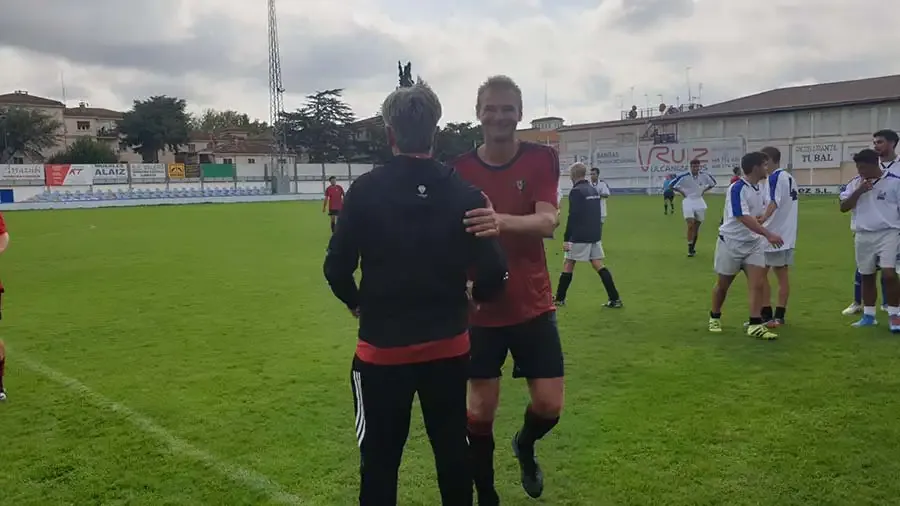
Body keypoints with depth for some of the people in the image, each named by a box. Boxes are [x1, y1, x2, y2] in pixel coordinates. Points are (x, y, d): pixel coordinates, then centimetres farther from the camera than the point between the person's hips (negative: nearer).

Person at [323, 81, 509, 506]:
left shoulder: (365, 189, -10)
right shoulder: (464, 192, -6)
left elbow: (336, 267, -10)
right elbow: (492, 272, -7)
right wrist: (474, 297, 15)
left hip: (382, 348, -2)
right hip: (448, 347, 2)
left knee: (380, 459, 11)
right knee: (452, 451, 18)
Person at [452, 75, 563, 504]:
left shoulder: (541, 159, -5)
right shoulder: (459, 169, -4)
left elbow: (548, 221, -21)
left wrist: (503, 220, -41)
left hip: (533, 306, 0)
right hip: (481, 309, 0)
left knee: (549, 405, 2)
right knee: (480, 410, 5)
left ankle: (524, 446, 38)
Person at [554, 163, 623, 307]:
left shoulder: (576, 191, -12)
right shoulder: (593, 189, 13)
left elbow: (572, 217, -18)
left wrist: (566, 239, -15)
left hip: (580, 236, -7)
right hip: (595, 235, 7)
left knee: (568, 264, 3)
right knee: (598, 264, 7)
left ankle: (559, 299, 10)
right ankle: (615, 299, 2)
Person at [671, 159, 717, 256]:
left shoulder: (704, 175, -4)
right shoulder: (684, 176, -14)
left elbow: (713, 183, 14)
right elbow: (672, 185, -6)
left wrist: (704, 190, 6)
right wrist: (682, 192, -5)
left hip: (699, 202, 4)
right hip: (688, 201, -4)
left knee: (697, 226, 11)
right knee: (691, 225, -18)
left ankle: (693, 247, 26)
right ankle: (690, 247, -7)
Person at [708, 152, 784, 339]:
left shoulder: (757, 188, 5)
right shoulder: (736, 189, -21)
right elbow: (744, 218, -30)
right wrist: (768, 234, -35)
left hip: (753, 243, 6)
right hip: (731, 243, -6)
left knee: (757, 284, -7)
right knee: (722, 284, 10)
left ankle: (755, 325, -3)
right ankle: (714, 318, 29)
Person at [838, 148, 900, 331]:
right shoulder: (855, 183, 6)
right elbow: (843, 207, 0)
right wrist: (859, 191, -13)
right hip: (863, 236, 4)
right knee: (866, 276, 11)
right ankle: (868, 316, 22)